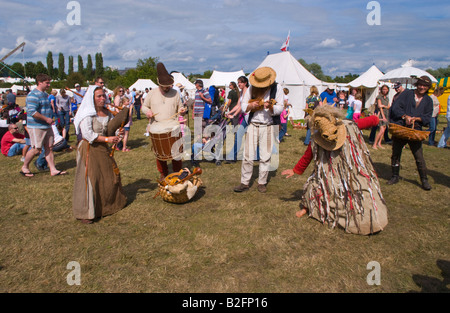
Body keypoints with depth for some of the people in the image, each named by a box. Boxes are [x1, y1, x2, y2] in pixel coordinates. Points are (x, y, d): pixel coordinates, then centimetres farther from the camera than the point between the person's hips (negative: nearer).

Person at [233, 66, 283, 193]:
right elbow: (243, 106, 9)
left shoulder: (277, 88, -1)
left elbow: (280, 108, -6)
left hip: (268, 126, -2)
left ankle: (262, 183, 17)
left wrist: (270, 107, -27)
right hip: (253, 125, 2)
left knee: (265, 157, 2)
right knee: (248, 156, 1)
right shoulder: (252, 88, 6)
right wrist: (251, 105, -12)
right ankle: (245, 183, 11)